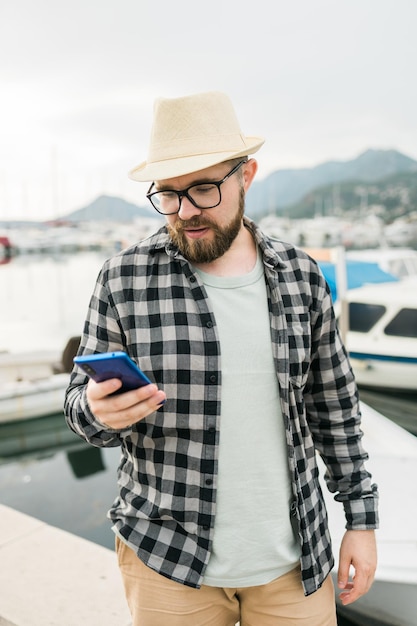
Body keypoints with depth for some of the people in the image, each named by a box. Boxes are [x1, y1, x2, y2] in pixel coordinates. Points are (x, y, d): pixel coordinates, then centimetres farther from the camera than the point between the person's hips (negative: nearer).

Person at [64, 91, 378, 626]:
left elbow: (334, 403, 4)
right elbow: (83, 405, -2)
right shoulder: (124, 280, -9)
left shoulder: (301, 276, -4)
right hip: (167, 560, -1)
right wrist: (99, 411, -25)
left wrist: (361, 518, 6)